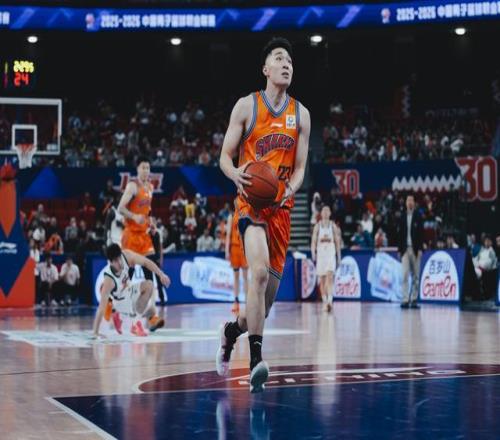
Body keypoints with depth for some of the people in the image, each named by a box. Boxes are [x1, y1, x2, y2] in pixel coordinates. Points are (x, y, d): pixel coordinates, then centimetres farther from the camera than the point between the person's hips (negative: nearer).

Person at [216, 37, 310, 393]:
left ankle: (232, 330, 39)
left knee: (266, 302, 8)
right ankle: (256, 360, -28)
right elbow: (225, 156, 1)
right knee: (260, 272, -30)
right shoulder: (246, 106, 0)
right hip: (251, 201, -4)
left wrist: (291, 188, -13)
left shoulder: (301, 114, 9)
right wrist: (235, 173, -21)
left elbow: (299, 168, 9)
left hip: (281, 208, 4)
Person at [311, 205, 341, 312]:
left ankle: (330, 301, -28)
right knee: (322, 279, 5)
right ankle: (325, 302, 14)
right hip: (320, 252, 2)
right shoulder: (317, 226, 8)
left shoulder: (333, 226, 8)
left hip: (331, 252, -1)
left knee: (330, 276, -18)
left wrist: (339, 256, 9)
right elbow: (313, 241, 4)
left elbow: (337, 241, 11)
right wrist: (313, 252, -12)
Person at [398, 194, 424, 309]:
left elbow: (421, 233, -3)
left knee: (415, 276, 3)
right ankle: (405, 300, -11)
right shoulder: (402, 217, 9)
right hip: (405, 249, 1)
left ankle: (414, 299, 9)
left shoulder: (418, 216, 1)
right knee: (405, 275, -7)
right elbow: (400, 234, 10)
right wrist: (400, 249, 7)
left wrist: (420, 249, -10)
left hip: (415, 249, -1)